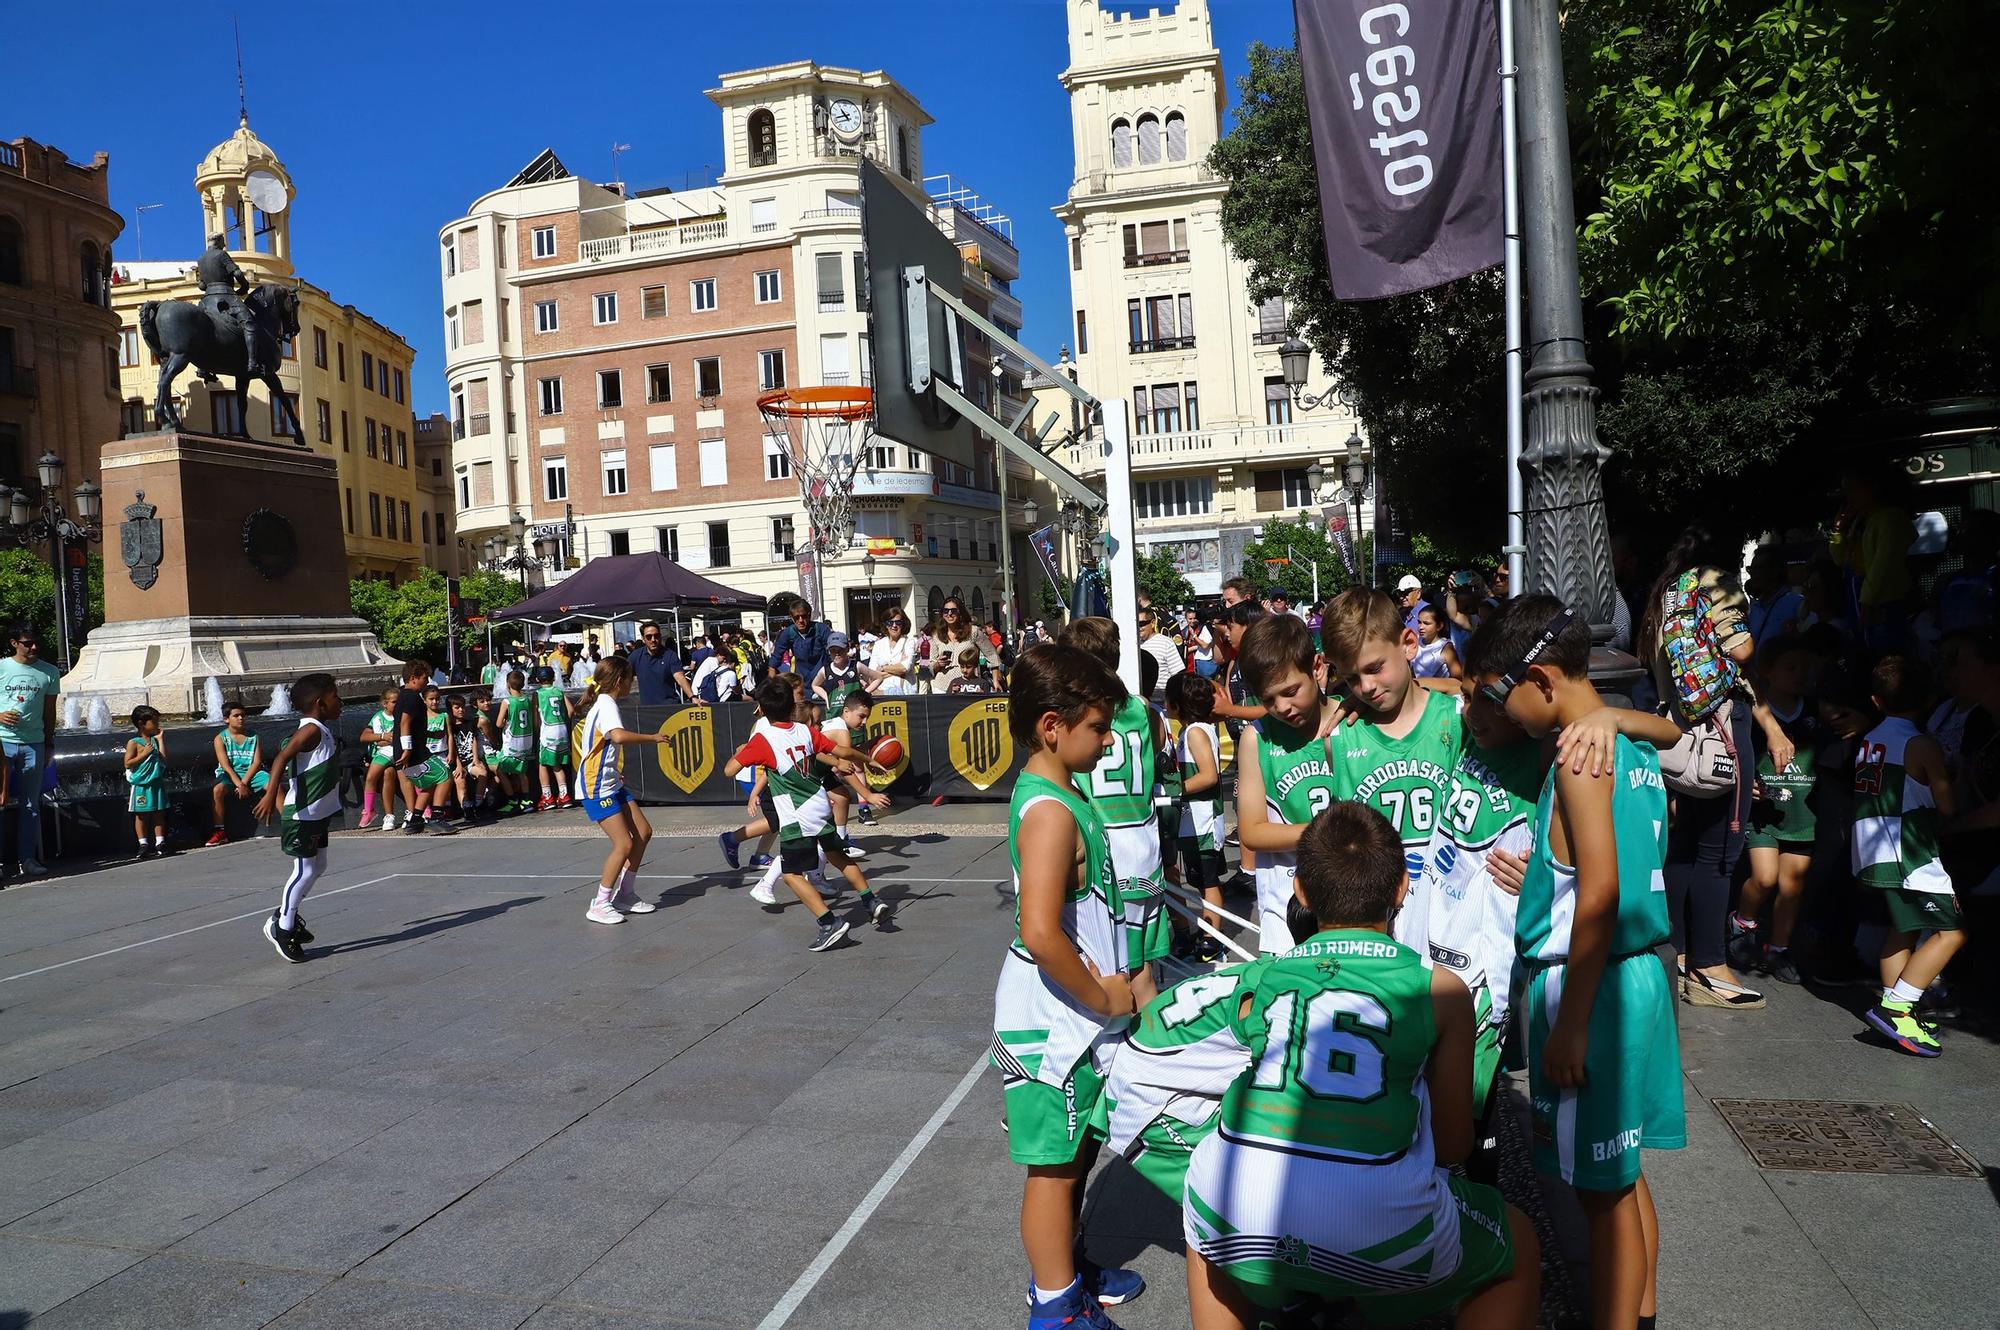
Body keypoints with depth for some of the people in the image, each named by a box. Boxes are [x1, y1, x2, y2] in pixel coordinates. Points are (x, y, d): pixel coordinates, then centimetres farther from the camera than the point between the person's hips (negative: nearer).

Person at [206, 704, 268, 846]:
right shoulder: (221, 738, 1)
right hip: (230, 775, 0)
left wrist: (244, 782, -15)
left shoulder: (253, 736, 5)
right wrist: (239, 785, -19)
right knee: (218, 789, -32)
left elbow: (257, 762, -3)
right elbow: (226, 766, -7)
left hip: (251, 773, 1)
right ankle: (220, 831, -21)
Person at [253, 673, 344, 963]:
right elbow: (281, 758, -31)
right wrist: (270, 795, -41)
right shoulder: (312, 730, -19)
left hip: (317, 814, 10)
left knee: (317, 868, 16)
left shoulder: (322, 730, 11)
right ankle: (282, 928, 8)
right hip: (301, 816, -10)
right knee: (305, 871, -3)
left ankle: (287, 915, 29)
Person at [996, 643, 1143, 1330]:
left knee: (1078, 1149, 24)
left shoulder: (1052, 791, 6)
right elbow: (1040, 934, -33)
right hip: (1054, 1021, -10)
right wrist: (1103, 998, -19)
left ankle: (1063, 1269, 42)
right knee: (1055, 1162, 7)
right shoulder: (1052, 811, -25)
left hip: (1071, 1015, 10)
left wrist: (1109, 983, 13)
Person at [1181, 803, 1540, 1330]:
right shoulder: (1440, 989, 12)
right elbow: (1453, 1144, 18)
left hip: (1238, 1226, 2)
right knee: (1518, 1252, 29)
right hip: (1376, 1228, -2)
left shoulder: (1255, 981, 18)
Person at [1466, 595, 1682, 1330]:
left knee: (1602, 1188, 2)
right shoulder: (1633, 746, 9)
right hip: (1640, 974, 9)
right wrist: (1541, 876, 23)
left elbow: (1600, 896, -22)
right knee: (1623, 1174, 20)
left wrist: (1570, 1022, -19)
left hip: (1593, 983, -9)